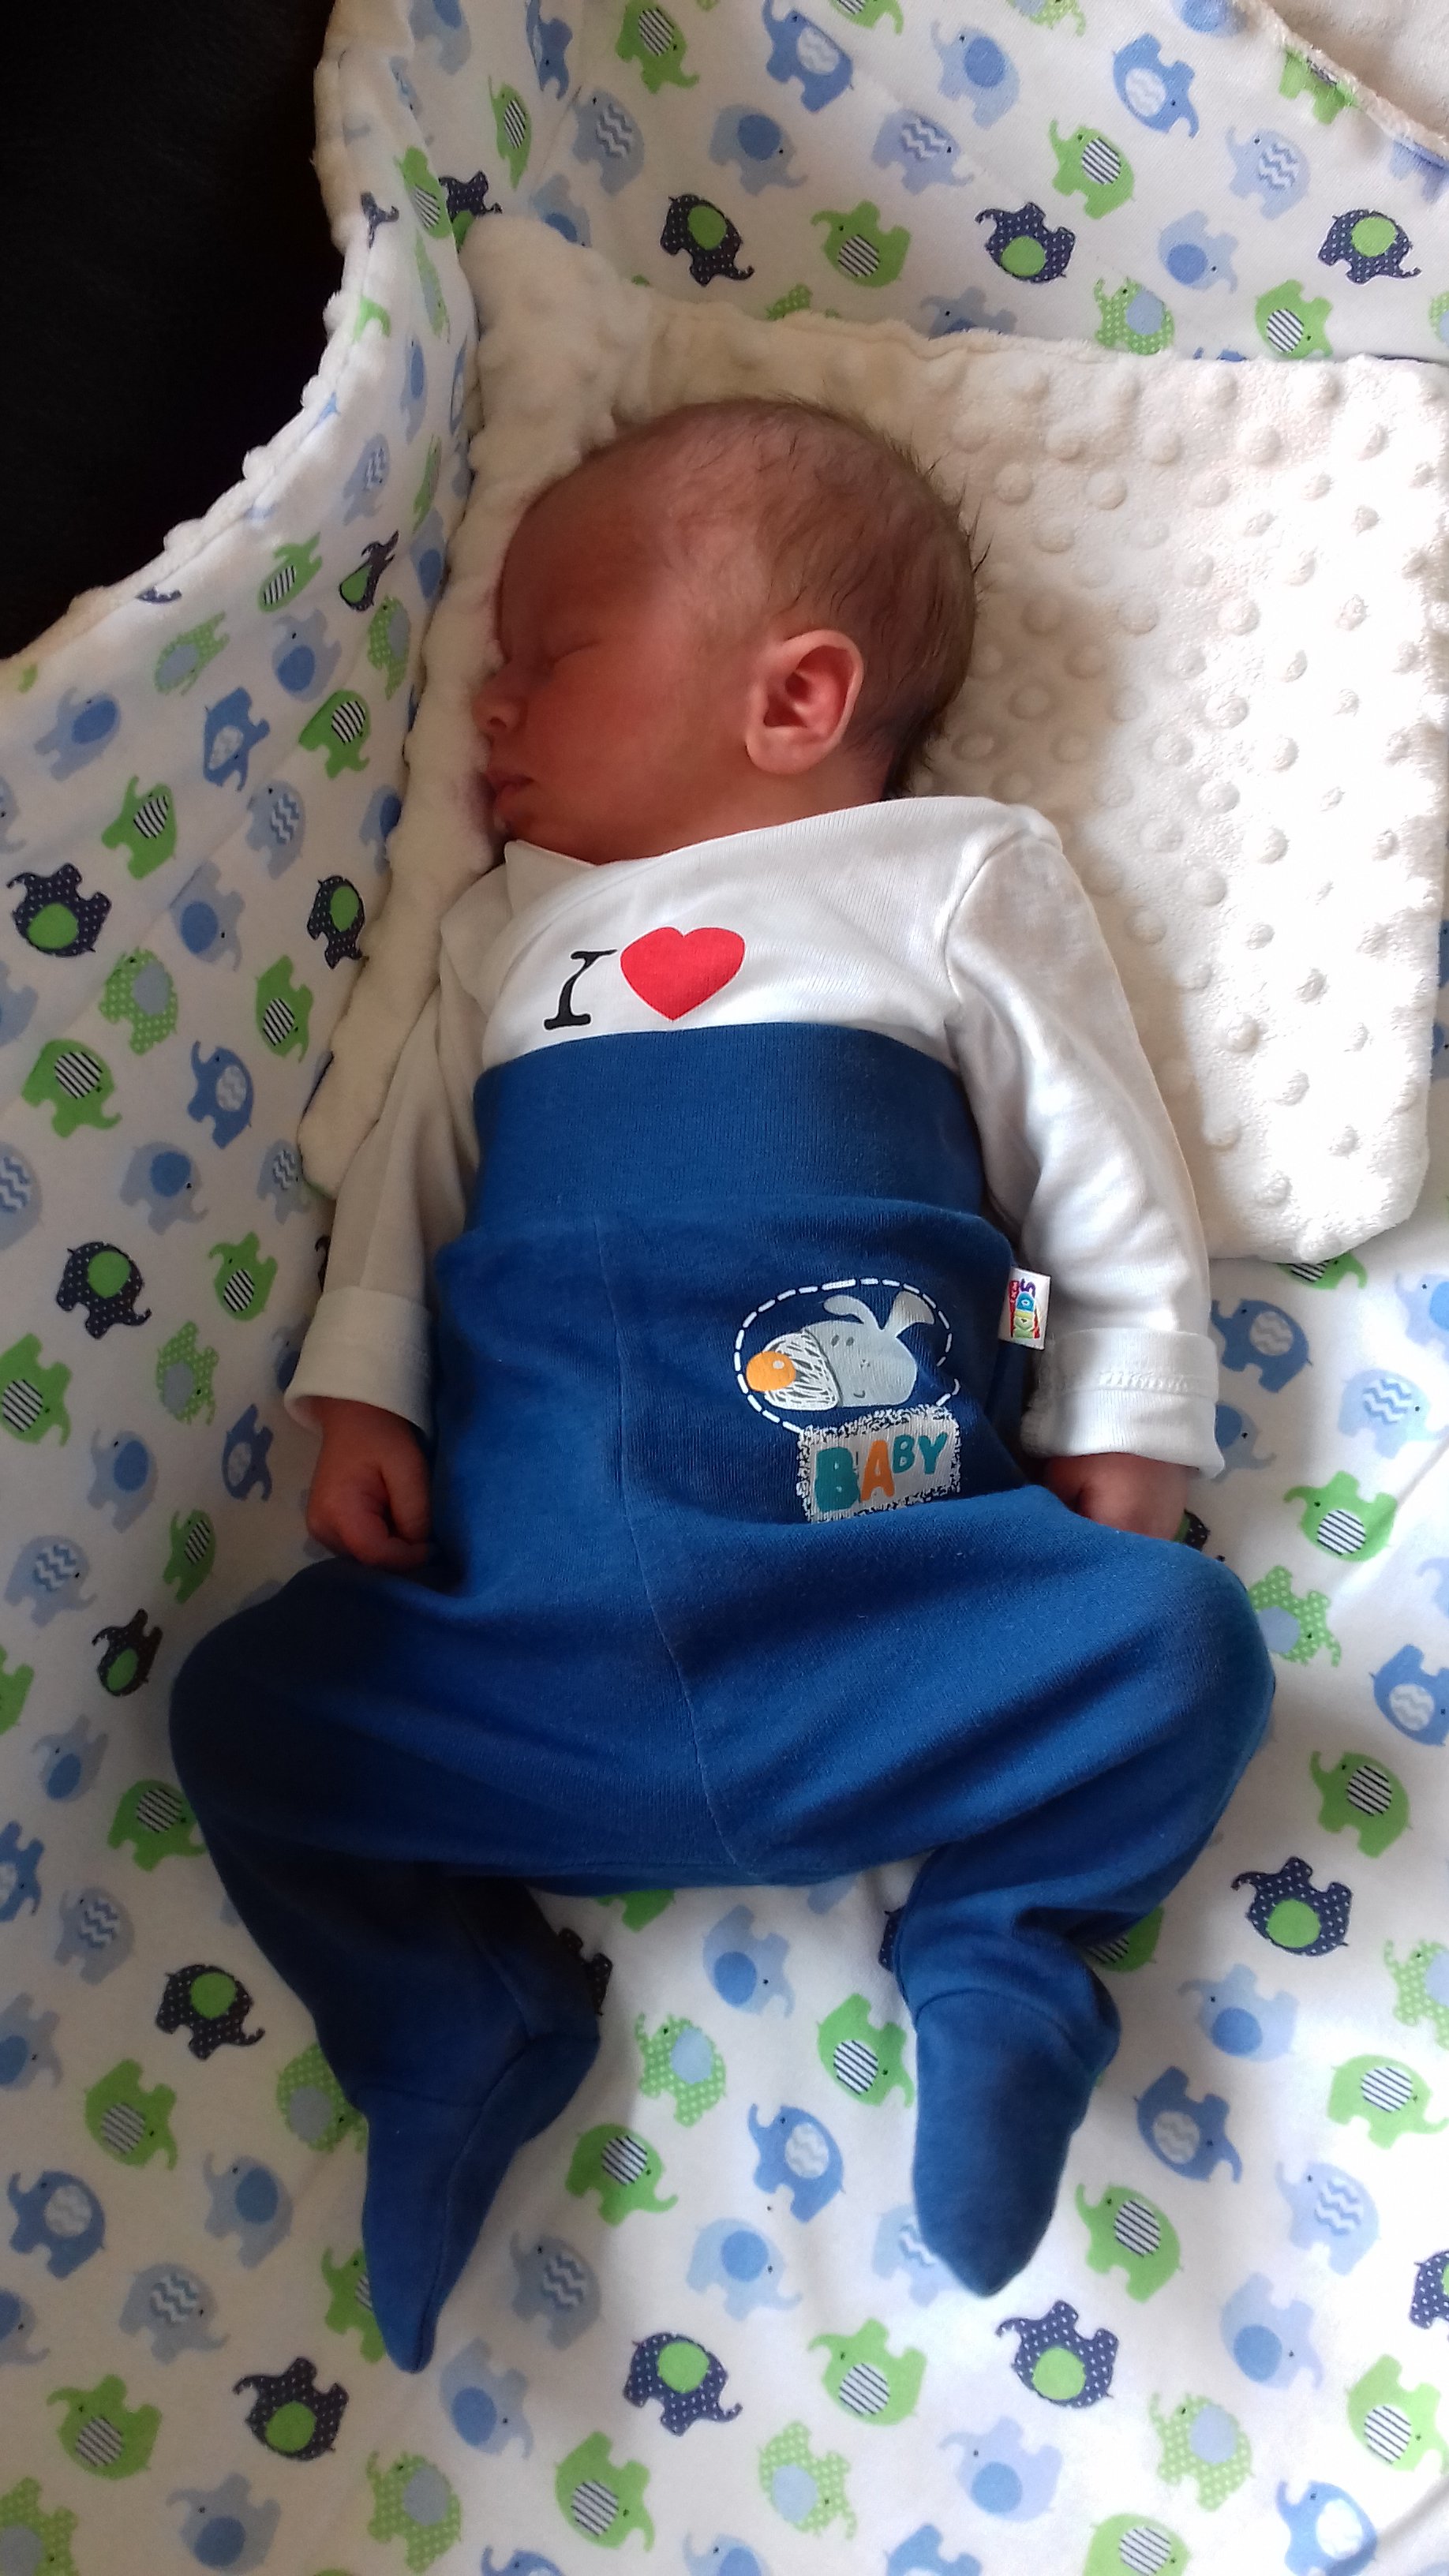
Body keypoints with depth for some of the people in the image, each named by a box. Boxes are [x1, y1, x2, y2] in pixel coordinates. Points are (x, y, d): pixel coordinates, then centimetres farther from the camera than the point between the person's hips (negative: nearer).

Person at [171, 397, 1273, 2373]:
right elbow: (402, 1179, 22)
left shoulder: (960, 880, 14)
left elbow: (1125, 1207, 11)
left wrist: (1121, 1457, 1)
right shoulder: (508, 926, 26)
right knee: (242, 1703, -10)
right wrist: (361, 1398, 7)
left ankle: (1001, 1953, -2)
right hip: (521, 1603, 3)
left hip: (883, 1569, -3)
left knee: (1178, 1645, -23)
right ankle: (454, 2024, 2)